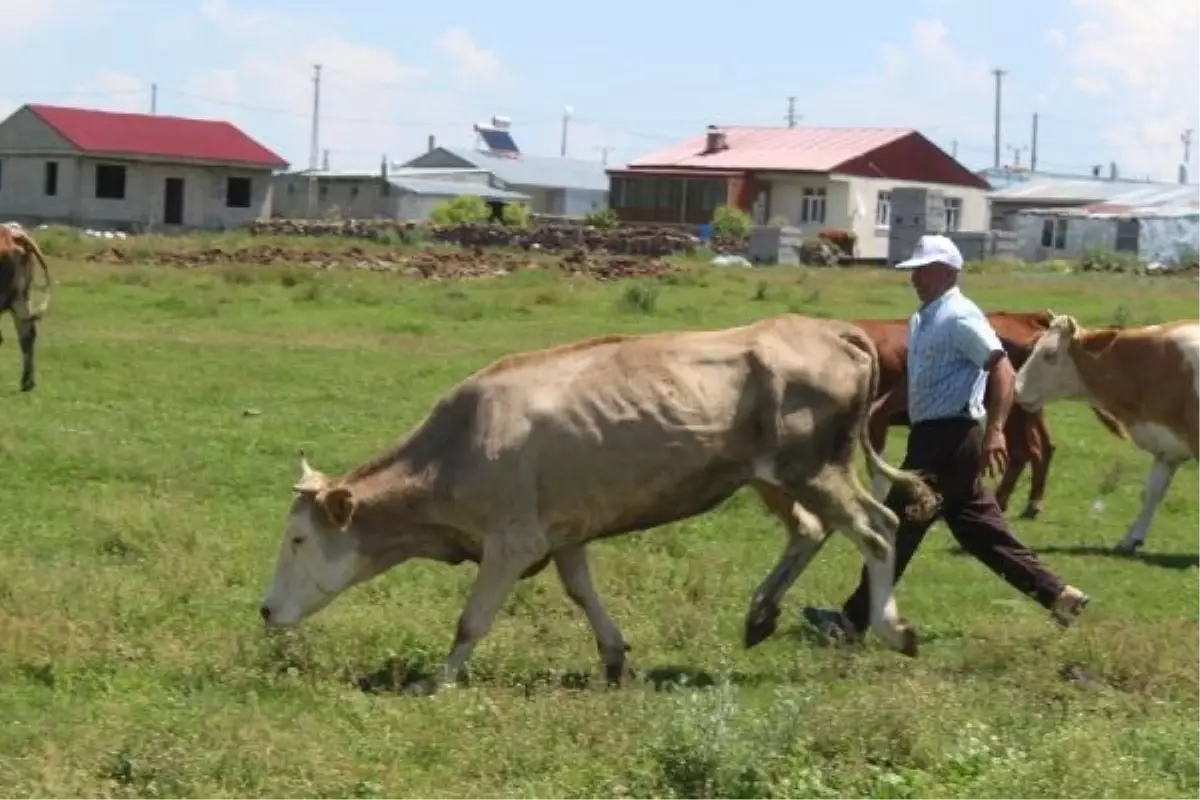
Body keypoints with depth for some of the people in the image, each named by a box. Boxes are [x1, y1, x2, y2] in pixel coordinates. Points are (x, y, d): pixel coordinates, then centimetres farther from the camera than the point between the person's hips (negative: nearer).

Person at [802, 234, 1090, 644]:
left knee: (898, 526, -5)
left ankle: (854, 619, -1)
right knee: (980, 529, 12)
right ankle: (1055, 594, 16)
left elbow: (1002, 370, -21)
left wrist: (994, 430, -29)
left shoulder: (959, 318, -13)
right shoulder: (923, 319, 16)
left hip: (947, 438, -10)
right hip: (936, 436, 10)